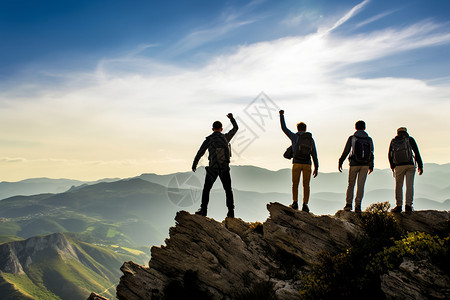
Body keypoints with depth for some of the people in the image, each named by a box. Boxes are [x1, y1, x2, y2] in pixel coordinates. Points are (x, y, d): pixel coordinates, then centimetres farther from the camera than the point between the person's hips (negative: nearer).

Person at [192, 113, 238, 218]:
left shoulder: (209, 139, -3)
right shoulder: (226, 137, 3)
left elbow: (200, 153, -2)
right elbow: (235, 128, 20)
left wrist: (194, 165, 8)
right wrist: (232, 118, 34)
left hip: (213, 168, -2)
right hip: (225, 169, 2)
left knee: (206, 189, 12)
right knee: (228, 190, 11)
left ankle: (203, 209, 9)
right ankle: (231, 211, 5)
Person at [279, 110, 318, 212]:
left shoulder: (295, 136, 2)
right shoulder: (311, 139, 8)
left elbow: (284, 128, 11)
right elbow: (314, 154, 4)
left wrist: (281, 115, 21)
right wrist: (316, 168, 6)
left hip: (297, 163, -1)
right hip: (307, 164, 2)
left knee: (295, 184, 11)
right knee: (306, 185, 5)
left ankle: (295, 203, 8)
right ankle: (305, 205, -2)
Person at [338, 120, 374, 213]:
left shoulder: (352, 138, -2)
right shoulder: (369, 139, 5)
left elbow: (346, 151, -5)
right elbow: (371, 154, 8)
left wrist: (340, 162, 2)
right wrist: (371, 166, 18)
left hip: (354, 164, -1)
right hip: (365, 165, 1)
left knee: (351, 184, 10)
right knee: (361, 185, 2)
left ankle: (348, 204, 3)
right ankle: (357, 206, -3)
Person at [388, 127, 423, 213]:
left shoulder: (393, 141, 10)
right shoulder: (410, 139, 5)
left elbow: (389, 155, 11)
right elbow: (416, 152, 0)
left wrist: (392, 167, 20)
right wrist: (420, 166, 2)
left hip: (398, 166, 1)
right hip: (410, 165, -1)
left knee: (398, 186, 9)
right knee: (409, 185, 1)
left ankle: (398, 205, 7)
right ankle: (408, 205, -7)